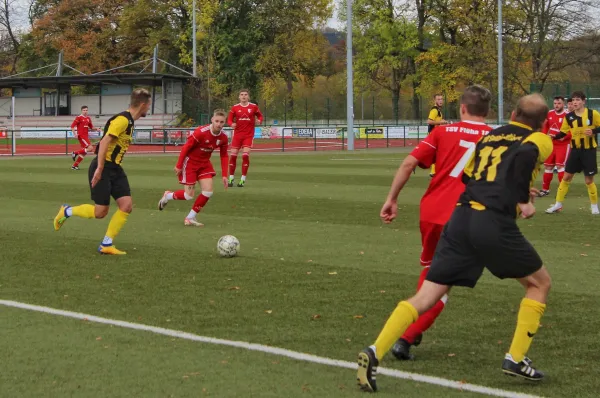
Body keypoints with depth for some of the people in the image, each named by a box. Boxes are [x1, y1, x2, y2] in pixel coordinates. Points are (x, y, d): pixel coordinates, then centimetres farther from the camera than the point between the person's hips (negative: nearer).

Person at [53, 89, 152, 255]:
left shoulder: (129, 121, 12)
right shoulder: (122, 120, -18)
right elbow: (105, 141, -24)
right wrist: (99, 169, -27)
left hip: (115, 169, 9)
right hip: (103, 168, -9)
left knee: (127, 205, -4)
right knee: (100, 212, -5)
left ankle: (106, 245, 3)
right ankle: (66, 211, 20)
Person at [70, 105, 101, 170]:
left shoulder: (88, 118, 14)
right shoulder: (79, 118, -7)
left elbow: (91, 127, 22)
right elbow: (72, 126, -10)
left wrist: (96, 129, 3)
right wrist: (75, 134, -21)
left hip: (86, 136, 8)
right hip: (81, 136, -8)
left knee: (84, 152, 8)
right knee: (90, 148, -20)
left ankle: (75, 165, 14)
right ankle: (75, 153, -10)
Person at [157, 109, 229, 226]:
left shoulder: (223, 137, -10)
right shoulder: (201, 132, -28)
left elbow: (224, 156, 3)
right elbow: (186, 147, -19)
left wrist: (224, 175, -3)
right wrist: (179, 165, -15)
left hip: (204, 163, 6)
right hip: (190, 162, -6)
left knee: (208, 192, -7)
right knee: (189, 196, -6)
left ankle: (190, 218, 8)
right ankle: (167, 196, 25)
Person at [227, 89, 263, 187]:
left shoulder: (254, 107, 0)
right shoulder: (235, 108, 2)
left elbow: (260, 116, 11)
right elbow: (229, 120, 5)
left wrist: (259, 121, -12)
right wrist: (232, 124, -18)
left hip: (249, 135, -2)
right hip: (237, 134, 2)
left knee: (245, 155, -11)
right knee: (233, 155, -1)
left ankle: (243, 179, -3)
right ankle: (231, 178, 12)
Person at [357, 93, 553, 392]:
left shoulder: (489, 136, 25)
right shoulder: (540, 140, 11)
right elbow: (525, 155, -3)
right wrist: (523, 200, 10)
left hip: (460, 219, 5)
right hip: (495, 224, -5)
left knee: (425, 297, 2)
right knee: (539, 283, 19)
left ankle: (375, 353, -15)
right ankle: (516, 358, 13)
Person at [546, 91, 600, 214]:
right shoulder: (569, 117, 0)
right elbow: (563, 132, 5)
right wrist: (553, 138, -12)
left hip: (589, 150, -3)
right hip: (575, 149, 3)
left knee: (589, 180, 0)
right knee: (566, 177, 4)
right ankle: (558, 204, 11)